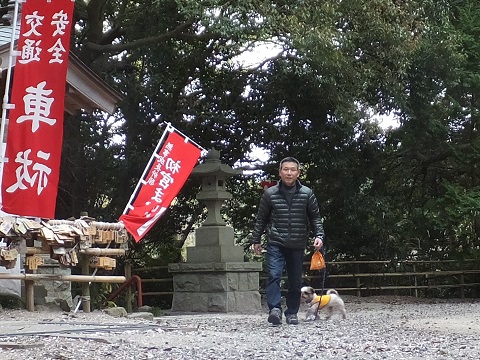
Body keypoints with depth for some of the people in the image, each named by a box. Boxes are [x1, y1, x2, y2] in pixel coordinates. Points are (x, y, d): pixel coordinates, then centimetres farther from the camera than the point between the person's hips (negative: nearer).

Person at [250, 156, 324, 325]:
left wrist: (319, 235, -6)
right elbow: (261, 219, 9)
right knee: (274, 275, -19)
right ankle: (275, 309, -23)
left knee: (295, 281, 8)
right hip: (275, 243, -1)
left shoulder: (307, 194, 2)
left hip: (298, 245, 2)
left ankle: (292, 313, 19)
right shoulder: (270, 194, 0)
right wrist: (256, 240, 9)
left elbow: (315, 218, 8)